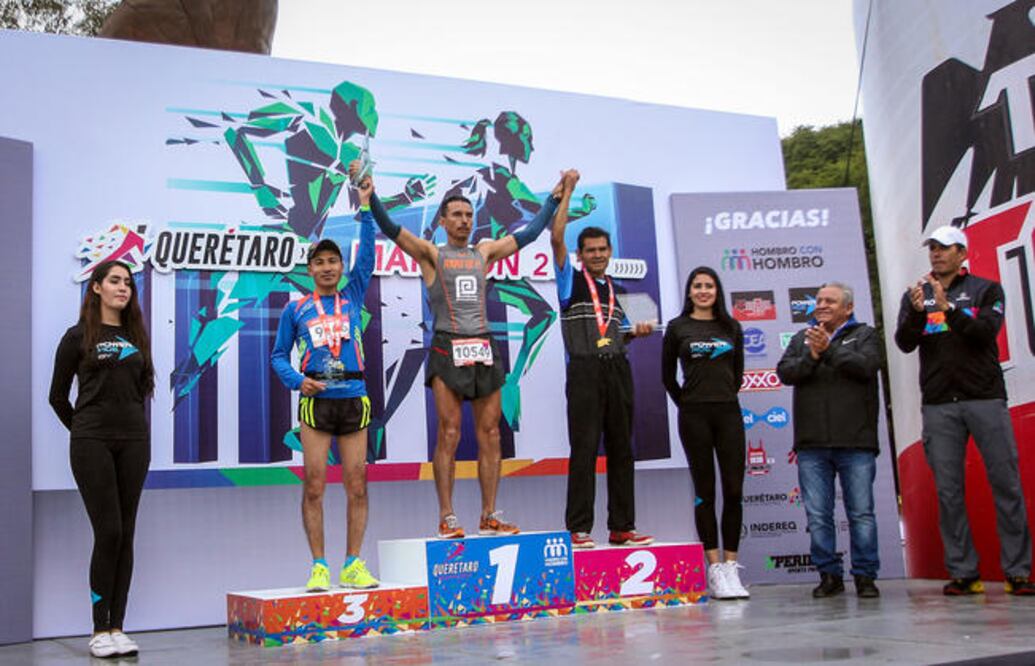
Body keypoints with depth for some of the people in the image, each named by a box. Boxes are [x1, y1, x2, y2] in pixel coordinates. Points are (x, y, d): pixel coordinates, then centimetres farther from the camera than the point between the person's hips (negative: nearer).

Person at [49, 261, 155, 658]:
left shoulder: (136, 336, 13)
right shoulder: (78, 337, 1)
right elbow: (57, 395, 6)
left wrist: (132, 423, 14)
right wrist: (83, 430, 10)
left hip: (134, 442, 4)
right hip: (92, 444, -4)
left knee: (125, 535, 3)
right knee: (108, 532, -8)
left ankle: (117, 628, 9)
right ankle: (99, 631, 3)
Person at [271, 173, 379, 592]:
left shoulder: (353, 296, 12)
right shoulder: (296, 310, 10)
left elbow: (367, 254, 6)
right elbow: (279, 355, 12)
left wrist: (365, 206, 1)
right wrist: (297, 381, -6)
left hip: (354, 399, 1)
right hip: (315, 400, -1)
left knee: (357, 484, 0)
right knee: (314, 484, -4)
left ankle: (353, 566, 7)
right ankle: (319, 567, 2)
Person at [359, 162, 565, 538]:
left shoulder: (484, 253, 17)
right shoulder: (431, 254, 6)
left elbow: (529, 233, 24)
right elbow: (390, 229, -6)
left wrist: (554, 199, 26)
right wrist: (369, 193, -17)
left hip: (484, 348, 4)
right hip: (448, 350, -4)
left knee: (489, 434, 3)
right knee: (449, 434, -7)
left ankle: (490, 517, 9)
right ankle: (447, 519, -2)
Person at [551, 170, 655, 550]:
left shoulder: (617, 291, 21)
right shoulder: (571, 280, 6)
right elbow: (556, 237, -7)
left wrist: (635, 332, 5)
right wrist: (567, 191, -5)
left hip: (618, 369, 5)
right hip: (585, 370, -5)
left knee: (621, 449, 6)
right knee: (584, 450, -6)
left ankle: (621, 527, 11)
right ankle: (578, 529, -2)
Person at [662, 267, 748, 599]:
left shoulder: (732, 327, 11)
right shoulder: (677, 328, 4)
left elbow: (738, 371, 18)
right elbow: (668, 376, 7)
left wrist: (726, 396, 11)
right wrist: (686, 403, 5)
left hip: (729, 413, 3)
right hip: (694, 416, -3)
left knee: (734, 490, -2)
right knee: (705, 491, 0)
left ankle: (731, 568, 5)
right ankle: (714, 570, 3)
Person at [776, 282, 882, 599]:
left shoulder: (864, 334, 10)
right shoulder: (802, 338, 17)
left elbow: (866, 366, -10)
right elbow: (785, 372, 2)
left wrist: (829, 349, -13)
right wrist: (812, 356, -13)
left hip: (856, 442, -2)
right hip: (811, 443, 3)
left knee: (861, 513, 1)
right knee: (818, 516, 3)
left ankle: (865, 575, 11)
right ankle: (830, 575, 13)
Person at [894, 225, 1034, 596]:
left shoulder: (986, 290, 8)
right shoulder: (915, 296, 14)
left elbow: (986, 332, -7)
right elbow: (904, 343, 2)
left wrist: (948, 309, -18)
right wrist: (917, 312, -16)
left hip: (986, 398, -2)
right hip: (938, 405, 2)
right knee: (948, 490, 0)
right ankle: (963, 573, 5)